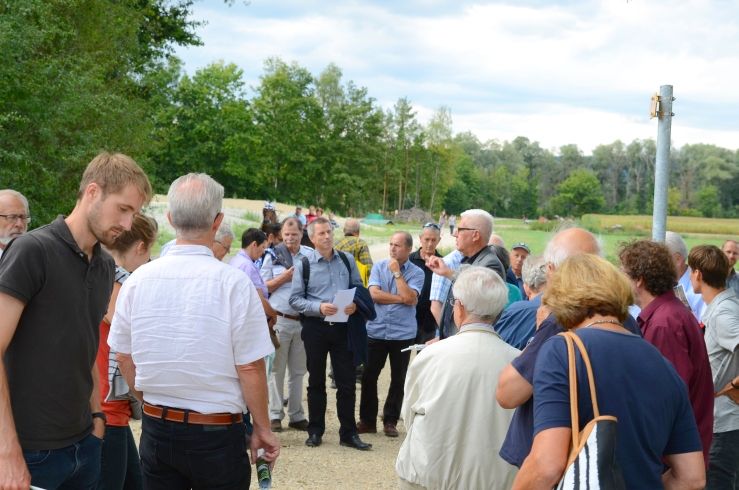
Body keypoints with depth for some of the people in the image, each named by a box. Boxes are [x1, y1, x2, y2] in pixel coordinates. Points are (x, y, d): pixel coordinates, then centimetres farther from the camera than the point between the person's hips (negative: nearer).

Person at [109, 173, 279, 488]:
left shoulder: (138, 279, -3)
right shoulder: (233, 283, -15)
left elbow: (123, 357, 7)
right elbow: (250, 368, -13)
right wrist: (263, 429, 1)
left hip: (156, 427, 4)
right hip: (217, 433, -3)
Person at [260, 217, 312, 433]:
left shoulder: (310, 256, 6)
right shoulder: (273, 256, 3)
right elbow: (263, 288, 2)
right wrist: (285, 277, -9)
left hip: (302, 321, 2)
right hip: (279, 319, -2)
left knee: (298, 370, 10)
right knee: (277, 369, 3)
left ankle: (296, 415, 18)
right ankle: (275, 415, 9)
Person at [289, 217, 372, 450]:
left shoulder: (347, 261, 6)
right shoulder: (303, 264, -2)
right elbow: (295, 300, -5)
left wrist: (355, 304, -10)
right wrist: (319, 307, -19)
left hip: (342, 327, 1)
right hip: (315, 328, -1)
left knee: (347, 382, 2)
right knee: (316, 382, 11)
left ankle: (348, 433, 11)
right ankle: (315, 431, 23)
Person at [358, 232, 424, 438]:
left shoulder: (416, 273, -2)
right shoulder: (379, 266, 4)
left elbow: (410, 298, -17)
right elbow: (374, 293, -8)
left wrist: (397, 272, -12)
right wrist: (401, 299, -11)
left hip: (403, 334, -1)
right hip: (376, 330, 1)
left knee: (398, 379, 7)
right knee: (369, 376, 5)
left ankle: (390, 421, 20)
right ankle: (367, 420, 17)